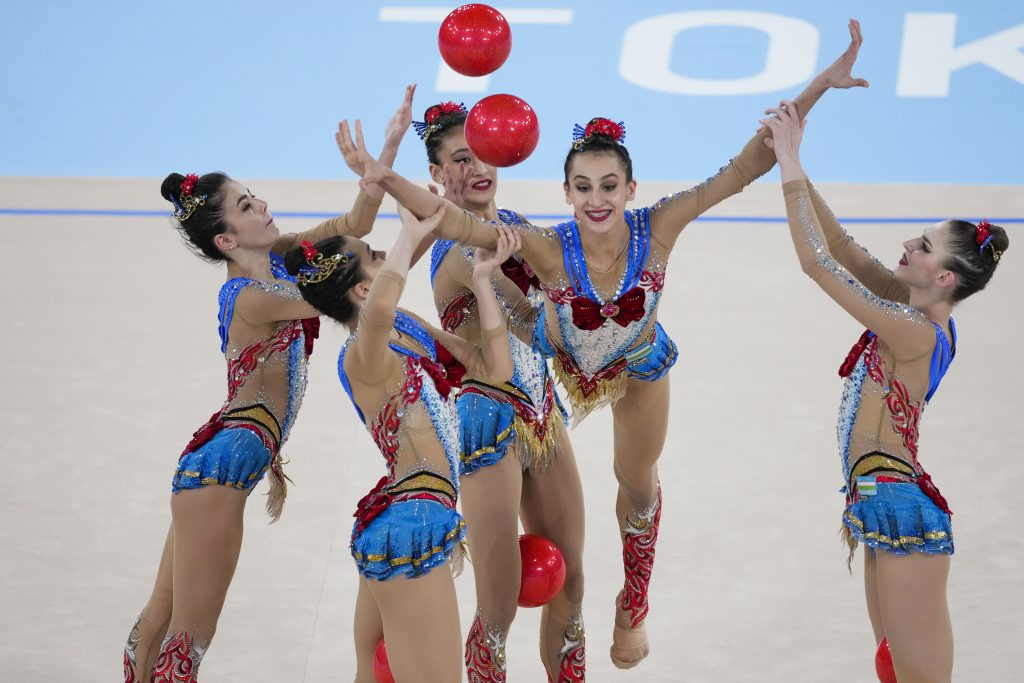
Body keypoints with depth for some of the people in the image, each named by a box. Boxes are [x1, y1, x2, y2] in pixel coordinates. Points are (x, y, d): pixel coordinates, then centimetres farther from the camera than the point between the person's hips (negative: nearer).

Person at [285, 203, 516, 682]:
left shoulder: (410, 328, 10)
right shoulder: (363, 356, -18)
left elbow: (494, 367, 11)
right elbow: (378, 310, -43)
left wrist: (483, 278, 3)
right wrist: (411, 232, -29)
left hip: (391, 522, 10)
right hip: (411, 531, -10)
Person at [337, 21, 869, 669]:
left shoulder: (657, 229, -36)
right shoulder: (548, 248, -39)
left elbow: (744, 168, -37)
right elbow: (459, 223, -48)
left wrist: (818, 87, -44)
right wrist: (385, 178, -63)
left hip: (640, 365, 2)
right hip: (563, 364, -2)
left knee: (638, 487, 21)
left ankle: (635, 606, 48)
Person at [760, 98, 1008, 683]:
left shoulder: (914, 331, -18)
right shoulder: (924, 314, 7)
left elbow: (817, 261, -20)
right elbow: (844, 249, 10)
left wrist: (791, 169, -14)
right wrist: (794, 165, 4)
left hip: (902, 509, -10)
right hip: (886, 506, 10)